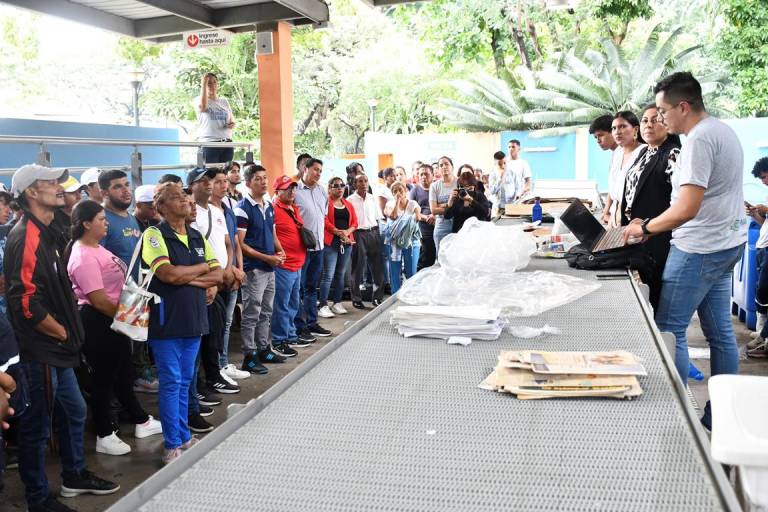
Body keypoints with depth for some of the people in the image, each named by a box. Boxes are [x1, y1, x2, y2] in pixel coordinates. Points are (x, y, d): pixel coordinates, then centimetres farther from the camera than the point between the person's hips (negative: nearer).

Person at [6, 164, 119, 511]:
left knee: (74, 411, 21)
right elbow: (25, 301, -27)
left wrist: (67, 333, 13)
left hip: (55, 349, 10)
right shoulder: (26, 238, -20)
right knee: (37, 426, 4)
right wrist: (62, 333, -14)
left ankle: (75, 476, 38)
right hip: (39, 351, -10)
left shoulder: (43, 233, 12)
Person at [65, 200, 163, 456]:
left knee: (123, 373, 20)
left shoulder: (95, 248, 9)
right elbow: (98, 300, -23)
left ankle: (141, 421, 34)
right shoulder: (83, 257, -21)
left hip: (112, 320, 10)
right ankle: (105, 436, 18)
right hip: (98, 323, -10)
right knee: (104, 378, 3)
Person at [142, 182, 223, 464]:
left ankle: (184, 437, 27)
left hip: (194, 318, 6)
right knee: (171, 382, 0)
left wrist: (186, 278, -11)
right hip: (167, 320, -6)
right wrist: (202, 268, -6)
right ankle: (172, 446, 12)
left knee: (185, 381, 15)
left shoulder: (197, 237, 11)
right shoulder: (154, 235, -9)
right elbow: (168, 274, -22)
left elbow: (218, 275, 6)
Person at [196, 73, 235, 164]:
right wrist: (204, 85, -15)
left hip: (227, 143, 4)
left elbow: (232, 119, 26)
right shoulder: (199, 100, 4)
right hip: (209, 143, -4)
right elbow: (202, 106, -20)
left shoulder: (224, 101, 18)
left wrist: (232, 124, 1)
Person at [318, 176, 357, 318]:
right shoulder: (326, 202, -2)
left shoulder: (348, 204, 17)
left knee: (341, 274, 11)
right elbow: (325, 221, -13)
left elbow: (354, 222, 11)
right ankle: (323, 306, -7)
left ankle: (337, 303, 20)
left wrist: (347, 231, -8)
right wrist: (338, 232, -17)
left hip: (347, 242, 6)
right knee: (328, 275, -9)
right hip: (330, 242, -6)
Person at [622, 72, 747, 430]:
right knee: (720, 331, 13)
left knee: (669, 330, -2)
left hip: (700, 250, -10)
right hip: (727, 243, 10)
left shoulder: (699, 140, -19)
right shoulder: (723, 130, 13)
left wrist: (645, 228, -11)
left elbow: (687, 209, -26)